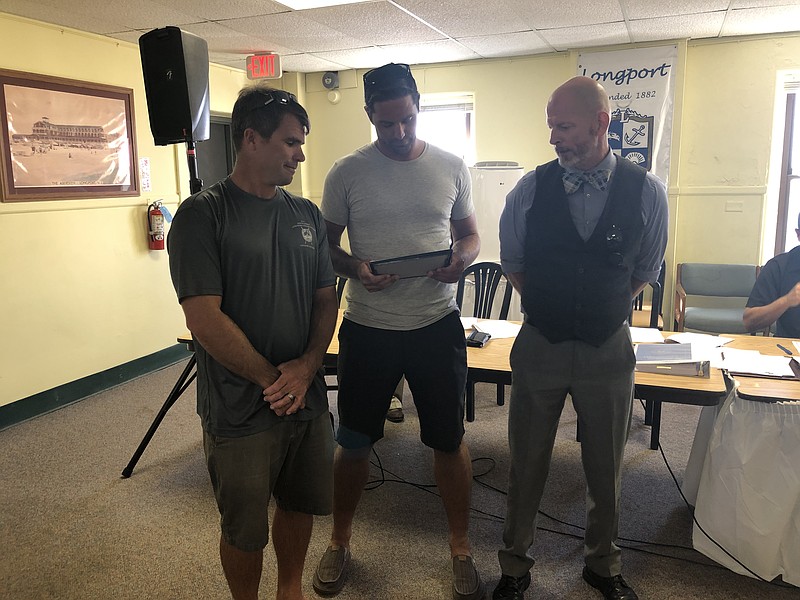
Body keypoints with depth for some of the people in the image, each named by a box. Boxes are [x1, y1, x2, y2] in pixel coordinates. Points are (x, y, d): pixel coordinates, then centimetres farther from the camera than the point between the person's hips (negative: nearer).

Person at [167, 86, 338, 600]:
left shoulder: (306, 214, 7)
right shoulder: (202, 215, -11)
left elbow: (326, 298, 8)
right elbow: (205, 318, -16)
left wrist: (307, 365, -9)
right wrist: (272, 379, -13)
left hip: (308, 398, 5)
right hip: (240, 409, -5)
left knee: (302, 504, 20)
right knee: (246, 531, 13)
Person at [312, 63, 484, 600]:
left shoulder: (452, 168, 3)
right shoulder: (347, 173, -2)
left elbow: (470, 234, 12)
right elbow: (325, 244, 5)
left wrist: (460, 260, -12)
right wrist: (355, 269, -17)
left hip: (437, 324, 1)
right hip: (367, 328, 0)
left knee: (450, 440, 11)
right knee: (354, 442, 12)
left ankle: (461, 548, 33)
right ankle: (340, 542, 37)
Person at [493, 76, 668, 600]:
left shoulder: (647, 192, -7)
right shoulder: (532, 188, -6)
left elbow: (646, 270, 8)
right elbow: (511, 260, 9)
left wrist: (605, 311, 5)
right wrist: (546, 306, 6)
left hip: (608, 348, 1)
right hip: (540, 343, 0)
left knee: (606, 469, 16)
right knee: (527, 464, 11)